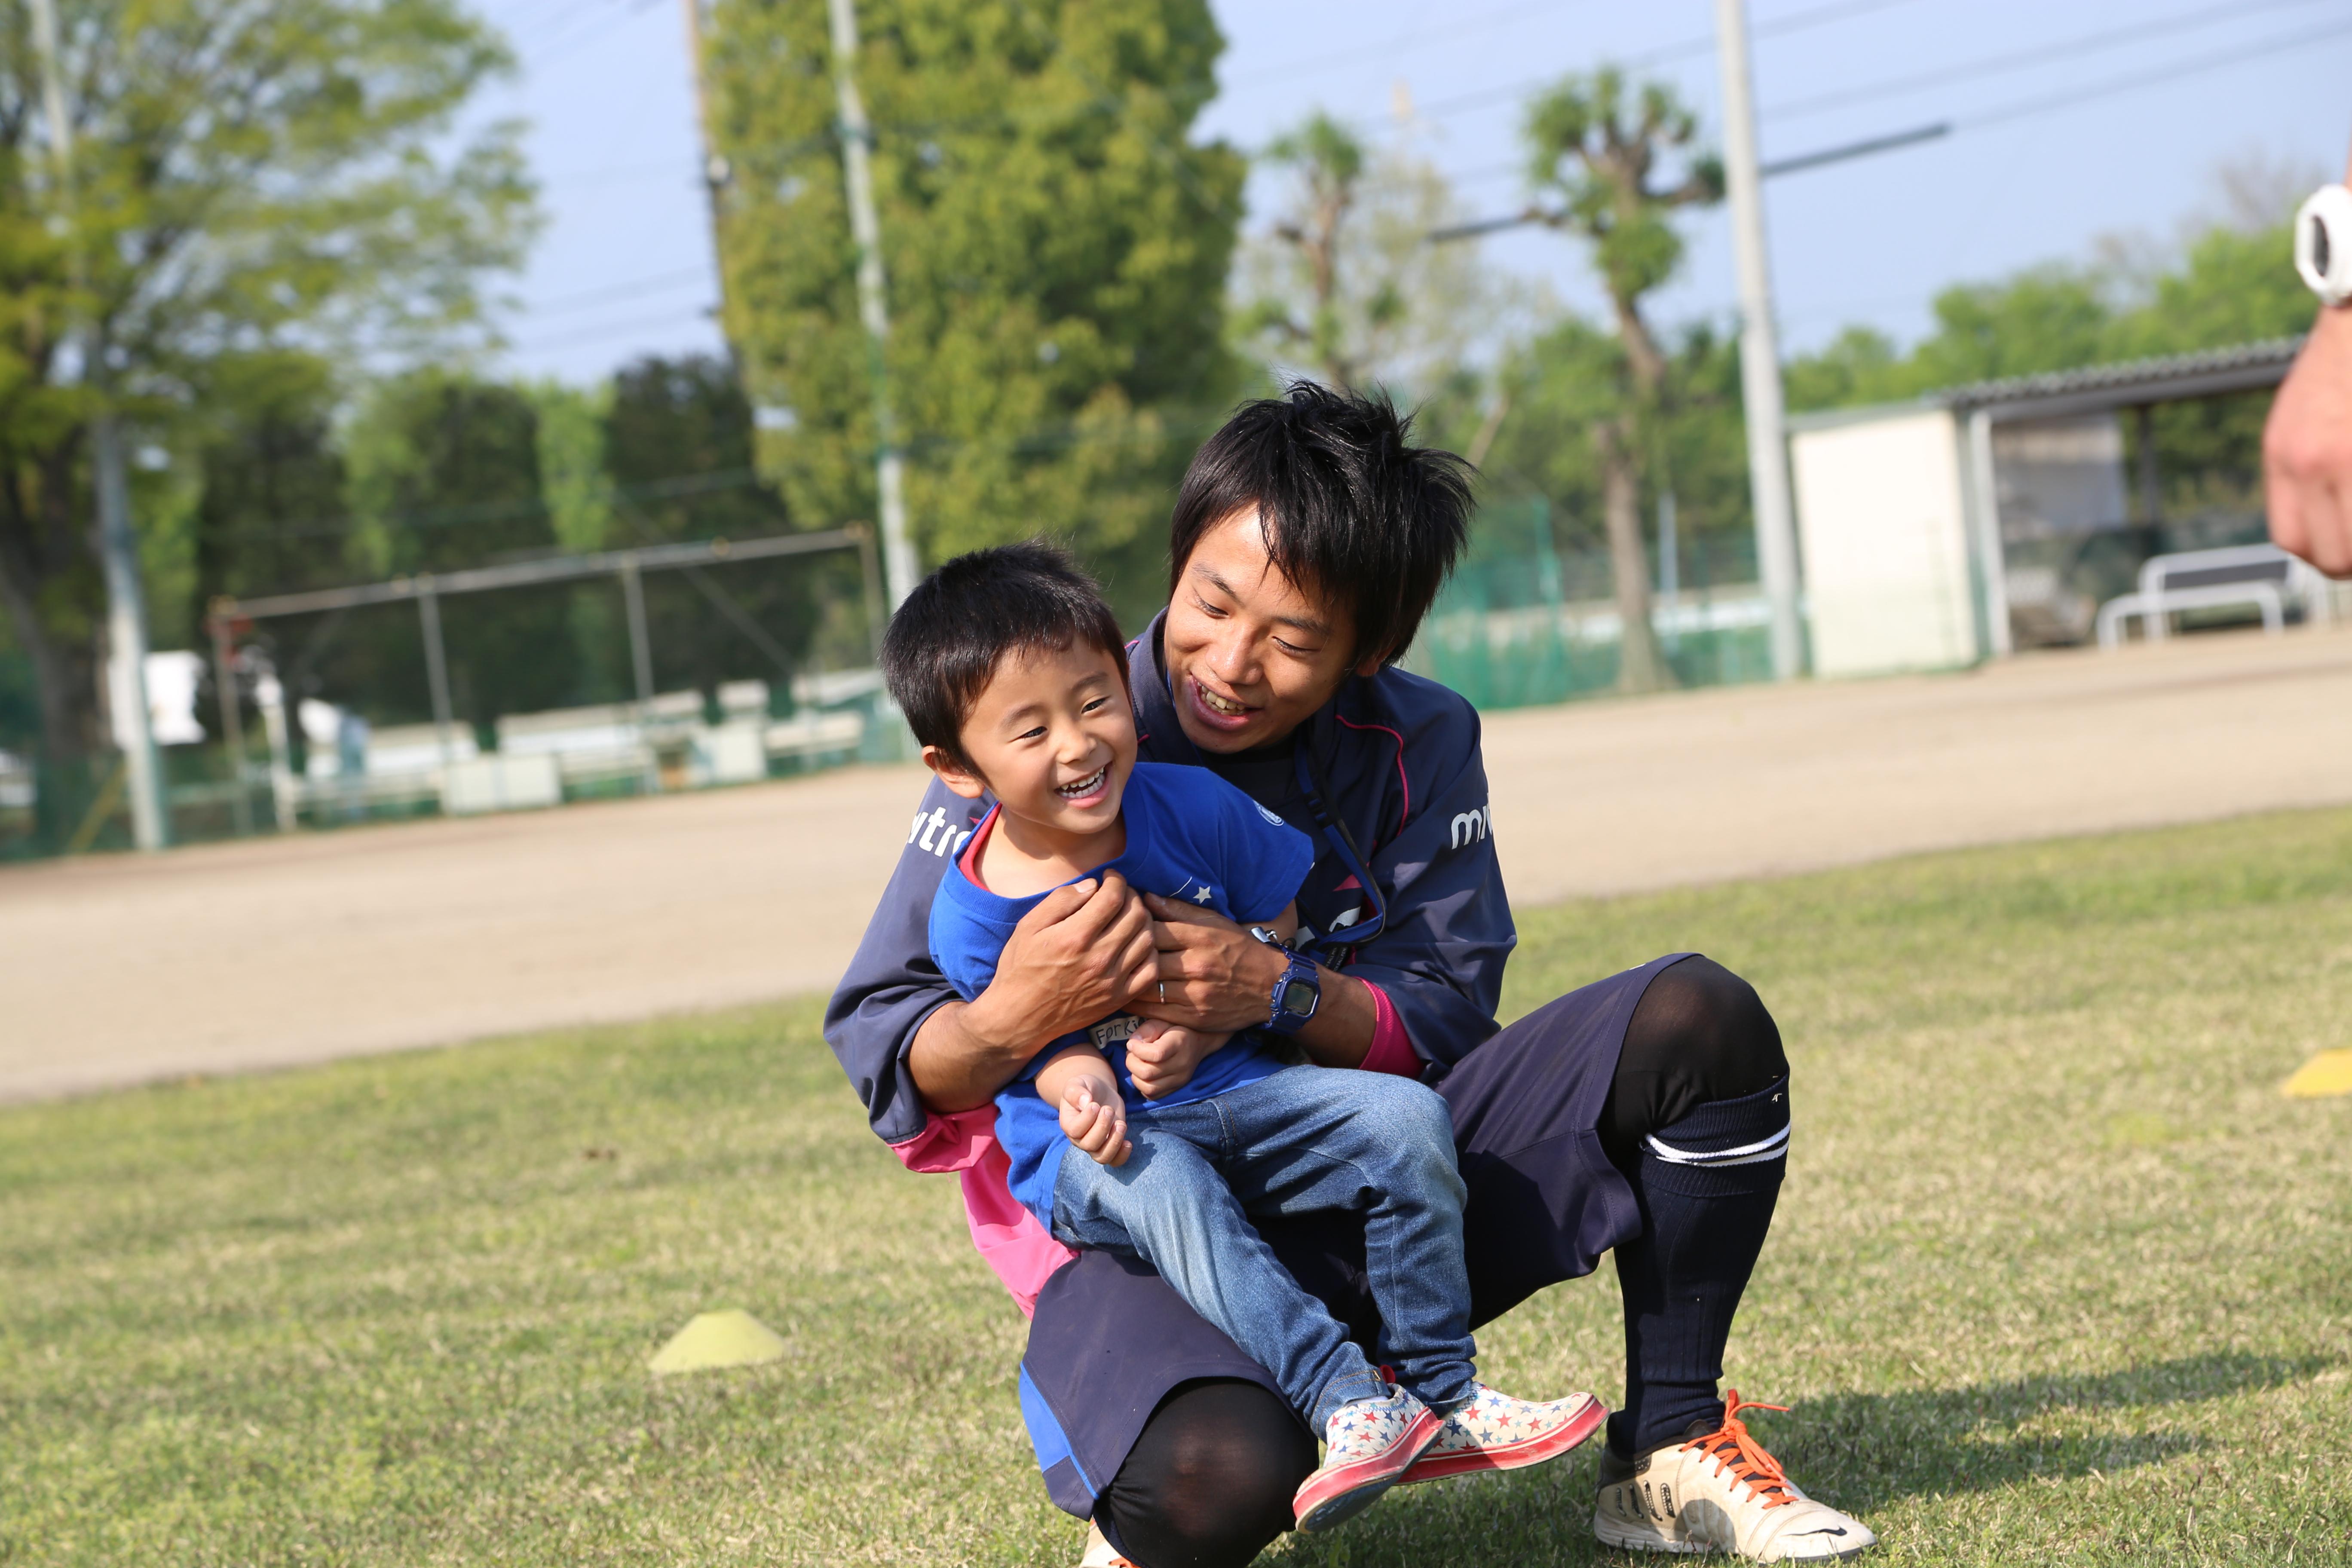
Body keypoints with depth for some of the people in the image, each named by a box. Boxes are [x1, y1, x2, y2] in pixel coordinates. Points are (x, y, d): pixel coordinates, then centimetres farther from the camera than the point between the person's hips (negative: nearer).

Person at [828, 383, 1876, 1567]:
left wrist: (1275, 994, -27)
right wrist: (1011, 1022, -33)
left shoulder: (1416, 745, 0)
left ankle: (1667, 1451, 2)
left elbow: (1442, 1020, -6)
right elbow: (880, 1057, -9)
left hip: (1377, 1202, 4)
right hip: (1134, 1234, -4)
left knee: (1698, 1020, -13)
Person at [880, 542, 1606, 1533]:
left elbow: (1278, 912, 7)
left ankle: (1441, 1395, -9)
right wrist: (1080, 1085, -26)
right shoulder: (975, 916, -12)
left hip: (1233, 1090, 3)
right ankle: (1349, 1404, -40)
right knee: (1155, 1186, -38)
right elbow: (1038, 1041, -3)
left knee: (1405, 1118, -19)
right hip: (1090, 1148, -3)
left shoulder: (1191, 809, -7)